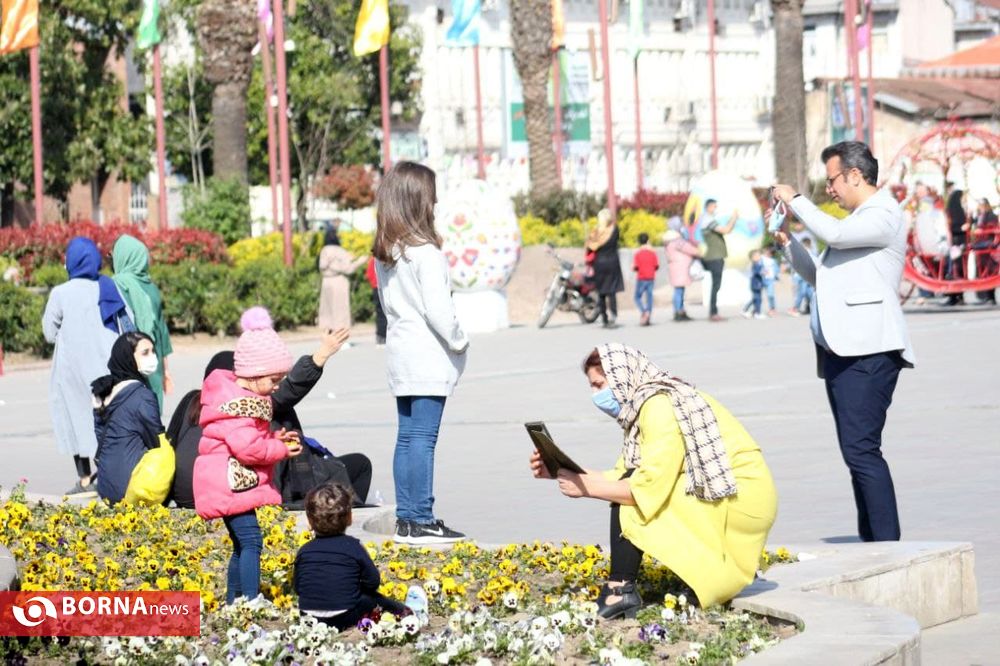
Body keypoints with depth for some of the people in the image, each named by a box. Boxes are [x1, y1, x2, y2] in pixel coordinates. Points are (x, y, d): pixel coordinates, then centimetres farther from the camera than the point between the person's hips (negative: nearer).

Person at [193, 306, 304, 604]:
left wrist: (275, 438, 9)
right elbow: (247, 447, -26)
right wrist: (281, 449, -14)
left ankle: (232, 602, 23)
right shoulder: (237, 402, -18)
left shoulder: (246, 397, 16)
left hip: (242, 484, 11)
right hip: (232, 484, -11)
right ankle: (251, 603, -19)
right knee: (250, 541, -15)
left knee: (242, 545, 16)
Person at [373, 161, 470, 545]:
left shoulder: (384, 254, 9)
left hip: (400, 352, 8)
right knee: (422, 438, -7)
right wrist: (459, 341, -3)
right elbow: (438, 309, -19)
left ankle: (406, 517, 14)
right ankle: (420, 522, -6)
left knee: (407, 436, 11)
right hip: (428, 356, -8)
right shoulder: (424, 252, -17)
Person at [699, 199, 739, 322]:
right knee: (716, 285, -9)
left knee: (715, 286, 12)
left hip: (715, 257, 10)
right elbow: (726, 230, -22)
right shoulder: (710, 220, -13)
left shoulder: (709, 220, 18)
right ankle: (713, 313, -10)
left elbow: (726, 230, 20)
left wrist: (733, 219, 10)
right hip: (715, 258, -10)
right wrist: (733, 218, -10)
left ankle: (713, 313, 15)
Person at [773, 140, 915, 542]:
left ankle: (888, 547, -17)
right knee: (857, 452, 9)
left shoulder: (883, 216, -6)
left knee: (861, 449, -16)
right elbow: (818, 276, 28)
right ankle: (870, 540, 12)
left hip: (867, 353, -10)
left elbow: (834, 234, -22)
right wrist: (785, 241, 16)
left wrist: (795, 200, -8)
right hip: (841, 352, 10)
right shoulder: (859, 221, 25)